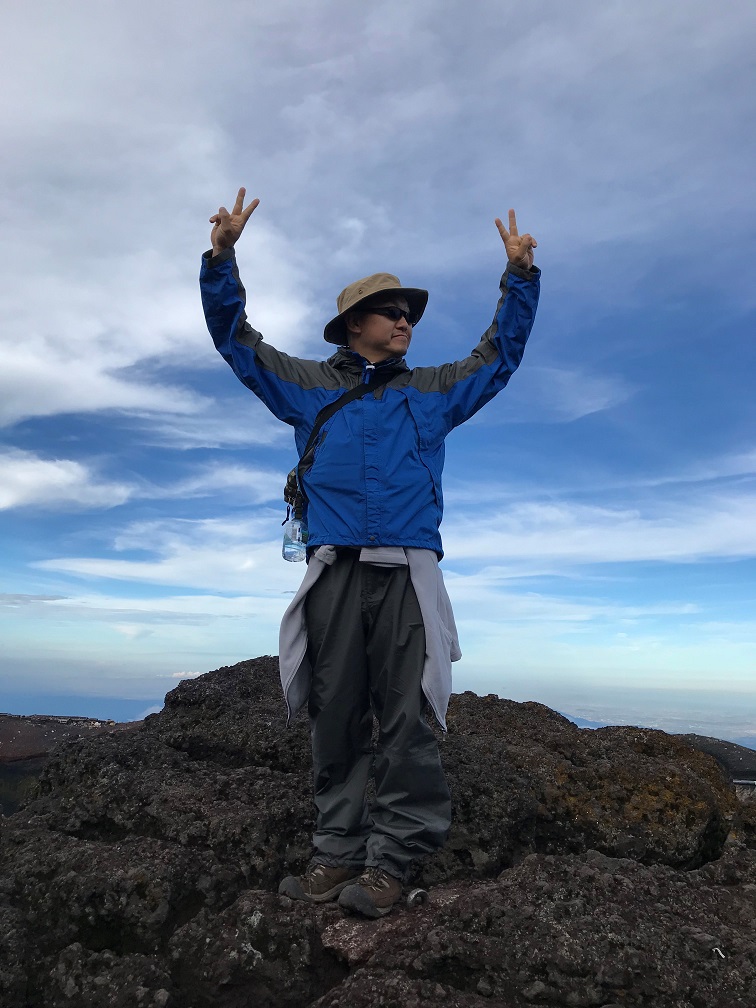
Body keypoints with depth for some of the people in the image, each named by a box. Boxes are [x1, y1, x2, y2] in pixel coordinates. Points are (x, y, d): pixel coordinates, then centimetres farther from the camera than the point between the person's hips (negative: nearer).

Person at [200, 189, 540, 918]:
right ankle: (337, 850, 11)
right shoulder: (309, 385, 17)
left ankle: (389, 858, 3)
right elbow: (236, 338, 17)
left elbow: (500, 353, 26)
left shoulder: (433, 392, 21)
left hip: (405, 573, 1)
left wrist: (520, 276, 20)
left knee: (406, 719, -5)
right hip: (334, 570, 0)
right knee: (334, 716, 1)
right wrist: (223, 256, 8)